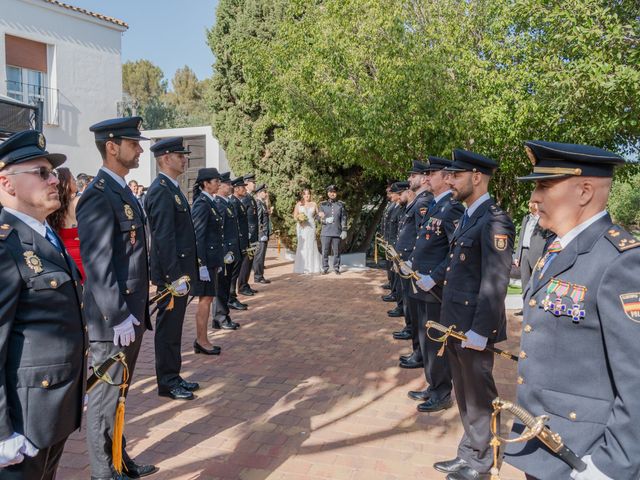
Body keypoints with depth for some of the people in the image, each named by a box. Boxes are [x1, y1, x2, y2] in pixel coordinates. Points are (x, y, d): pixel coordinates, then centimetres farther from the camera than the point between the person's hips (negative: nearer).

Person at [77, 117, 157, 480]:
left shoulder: (123, 192, 13)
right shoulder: (99, 196, -17)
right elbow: (97, 265, -22)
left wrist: (137, 310, 16)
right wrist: (120, 317, -22)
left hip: (132, 313, 9)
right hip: (114, 319, -9)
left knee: (118, 394, 21)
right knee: (106, 398, 6)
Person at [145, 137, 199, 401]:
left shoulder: (171, 188, 14)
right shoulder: (161, 190, -17)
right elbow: (164, 238, -23)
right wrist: (176, 276, -24)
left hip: (178, 271, 10)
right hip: (172, 273, -10)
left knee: (173, 326, 17)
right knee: (168, 327, 2)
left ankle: (173, 376, 29)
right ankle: (167, 382, 15)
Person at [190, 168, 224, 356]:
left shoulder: (208, 202, 13)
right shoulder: (202, 203, -14)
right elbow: (198, 236, -19)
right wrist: (202, 264, -21)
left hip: (211, 257, 9)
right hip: (206, 258, -9)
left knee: (207, 298, 13)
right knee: (205, 299, -1)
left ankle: (201, 339, 22)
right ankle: (202, 341, 9)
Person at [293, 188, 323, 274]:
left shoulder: (314, 204, 10)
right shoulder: (299, 204, 8)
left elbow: (318, 214, 14)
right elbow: (295, 215, 7)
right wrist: (298, 218, -11)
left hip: (311, 227, 1)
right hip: (302, 227, 0)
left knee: (311, 245, -3)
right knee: (302, 246, -5)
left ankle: (311, 267, 5)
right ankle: (302, 267, -1)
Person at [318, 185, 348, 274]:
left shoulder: (341, 205, 9)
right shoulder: (323, 204, 10)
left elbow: (344, 218, 7)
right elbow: (319, 217, 9)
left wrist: (344, 230, -1)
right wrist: (324, 220, -13)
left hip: (337, 232, 0)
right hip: (326, 232, 0)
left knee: (336, 251, 3)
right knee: (325, 251, 1)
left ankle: (336, 268, 13)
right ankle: (325, 268, 10)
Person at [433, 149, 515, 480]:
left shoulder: (494, 221, -17)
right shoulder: (467, 217, 12)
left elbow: (495, 283, -21)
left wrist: (479, 331, -21)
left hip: (473, 327, -9)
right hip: (454, 322, 9)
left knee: (479, 396, 9)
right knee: (464, 394, 20)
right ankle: (469, 453, 37)